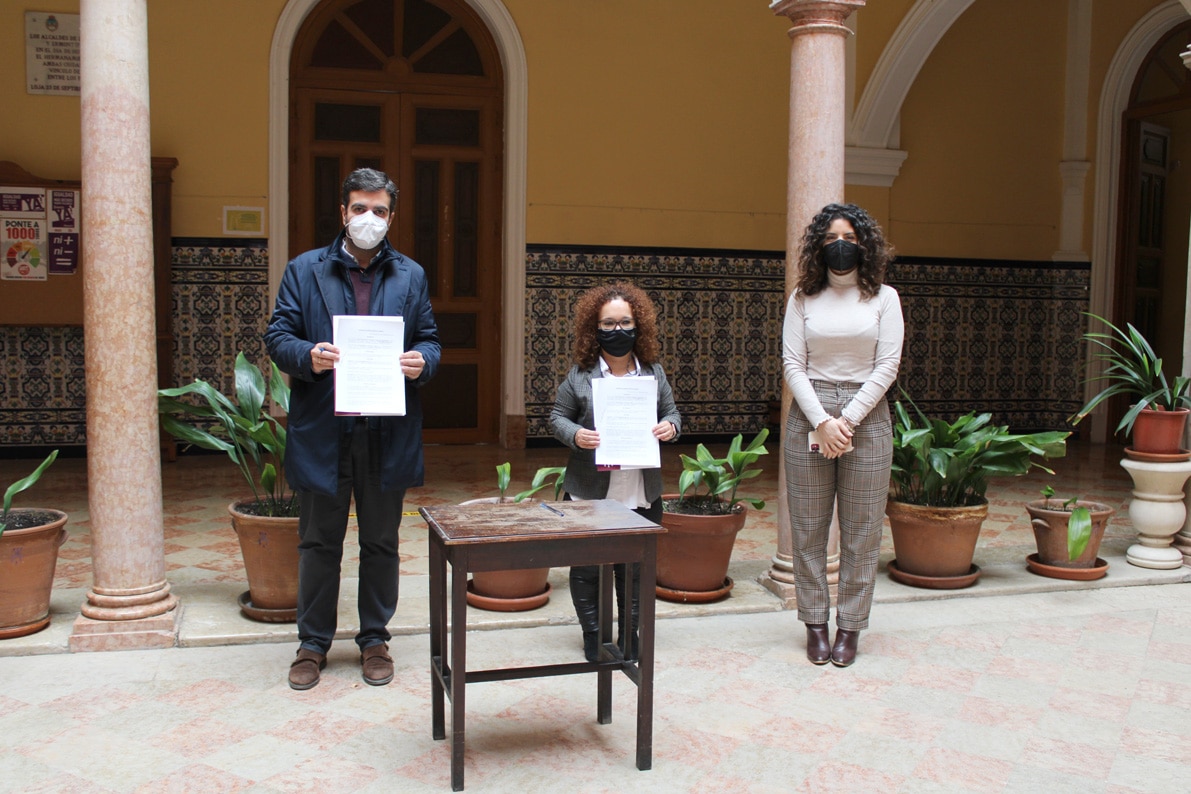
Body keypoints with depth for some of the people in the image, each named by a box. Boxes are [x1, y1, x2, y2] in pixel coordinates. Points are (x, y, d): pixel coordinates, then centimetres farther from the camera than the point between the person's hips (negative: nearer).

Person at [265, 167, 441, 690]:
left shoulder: (410, 275, 10)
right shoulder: (305, 270, 5)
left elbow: (429, 339, 11)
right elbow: (278, 336, 2)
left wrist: (422, 362, -12)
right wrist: (308, 356, -19)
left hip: (389, 433, 1)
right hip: (322, 431, -1)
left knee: (381, 542, 11)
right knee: (319, 543, 9)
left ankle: (375, 640, 25)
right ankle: (313, 643, 23)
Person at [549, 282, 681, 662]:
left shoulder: (653, 372, 4)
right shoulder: (580, 374, -3)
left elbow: (671, 413, 13)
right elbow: (557, 417, 3)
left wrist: (670, 427, -9)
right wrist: (575, 435, -17)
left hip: (642, 493, 2)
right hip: (589, 492, -2)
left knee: (636, 568, 11)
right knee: (587, 567, 8)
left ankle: (630, 635, 28)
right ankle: (593, 634, 26)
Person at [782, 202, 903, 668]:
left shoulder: (883, 297, 6)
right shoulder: (803, 298, 7)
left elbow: (887, 365, -1)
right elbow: (792, 364, 0)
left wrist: (848, 419, -11)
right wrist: (822, 421, -12)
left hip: (867, 415, 0)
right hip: (809, 414, 1)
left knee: (862, 529, 2)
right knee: (808, 527, 3)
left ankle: (850, 626, 12)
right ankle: (815, 624, 14)